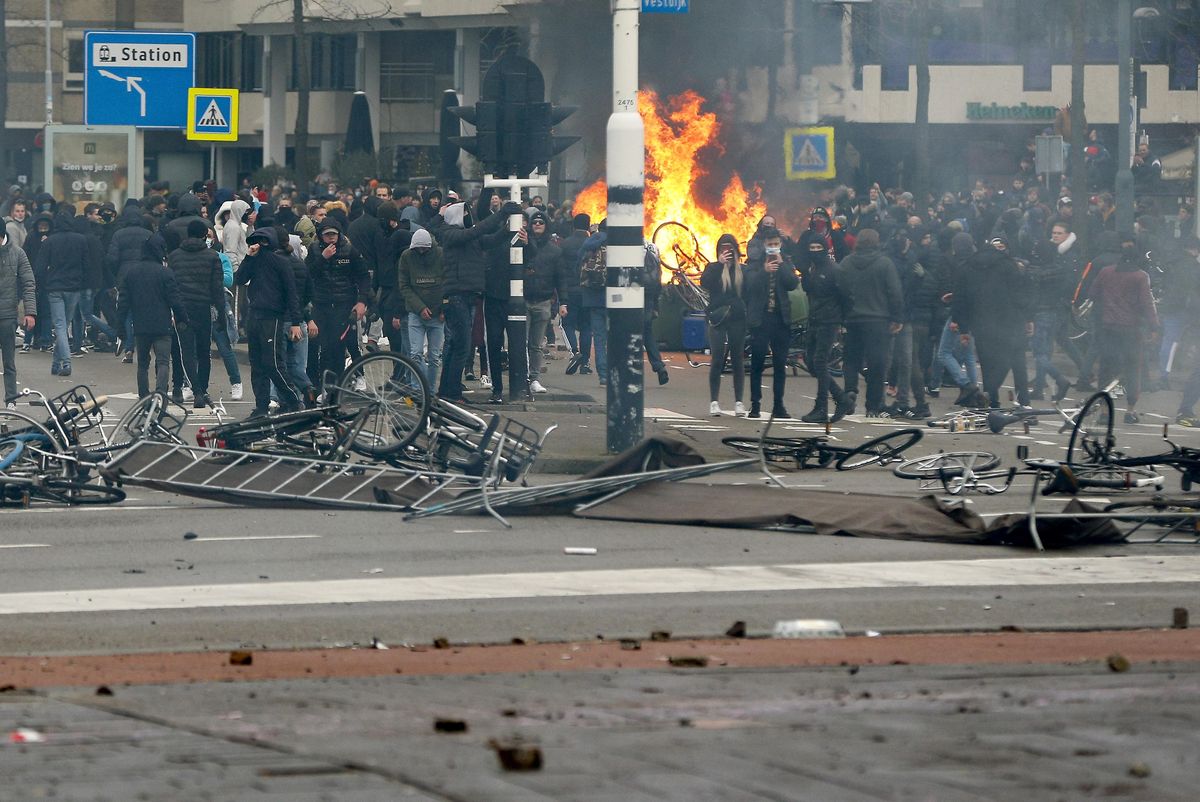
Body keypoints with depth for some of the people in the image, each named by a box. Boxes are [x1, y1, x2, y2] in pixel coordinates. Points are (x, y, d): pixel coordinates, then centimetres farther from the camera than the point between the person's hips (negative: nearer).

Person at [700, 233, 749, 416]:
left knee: (738, 360, 4)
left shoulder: (743, 271, 8)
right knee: (717, 360, -5)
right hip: (718, 319, -1)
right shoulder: (713, 268, 6)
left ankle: (738, 401, 9)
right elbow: (705, 284, -13)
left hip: (737, 319, 1)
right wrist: (720, 264, -16)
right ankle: (714, 401, 1)